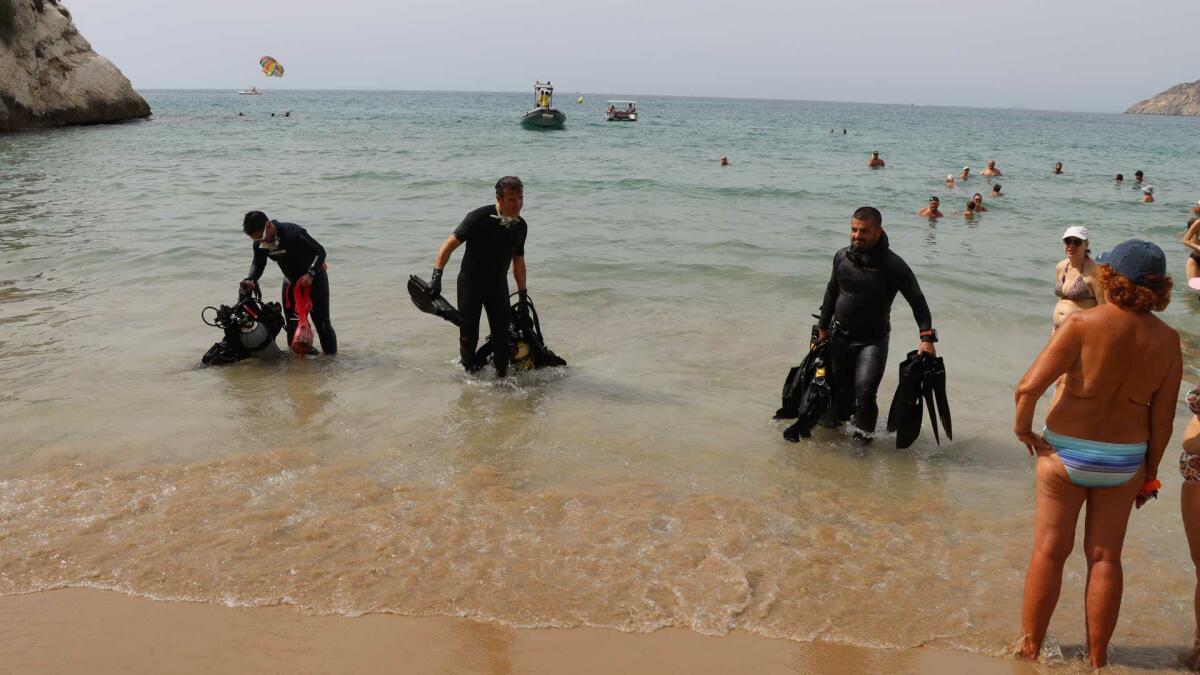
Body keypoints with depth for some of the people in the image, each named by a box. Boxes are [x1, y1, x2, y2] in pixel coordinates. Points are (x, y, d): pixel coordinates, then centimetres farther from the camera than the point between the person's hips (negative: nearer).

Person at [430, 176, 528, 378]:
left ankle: (501, 376, 18)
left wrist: (523, 294, 16)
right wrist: (436, 276, -26)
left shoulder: (521, 226, -1)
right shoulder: (479, 218, -19)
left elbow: (518, 260, 13)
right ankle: (470, 369, 23)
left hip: (498, 285, 4)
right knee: (469, 336, 1)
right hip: (471, 283, -4)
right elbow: (449, 244, -18)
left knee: (502, 336, 3)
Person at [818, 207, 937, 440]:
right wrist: (823, 327, 17)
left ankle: (863, 438, 4)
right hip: (840, 336, 4)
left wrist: (927, 338, -19)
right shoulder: (842, 257, -2)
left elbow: (917, 300, -10)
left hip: (873, 340, -4)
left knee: (865, 394, -15)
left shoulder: (893, 265, -16)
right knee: (840, 390, 14)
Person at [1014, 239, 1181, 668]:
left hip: (1066, 454, -3)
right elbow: (1162, 421, -1)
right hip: (1124, 461, 3)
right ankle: (1096, 660, 24)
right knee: (1105, 558, 13)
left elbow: (1028, 387, -23)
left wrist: (1023, 428, -5)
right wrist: (1149, 474, 11)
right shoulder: (1167, 341, -6)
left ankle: (1029, 648, 20)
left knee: (1049, 551, 9)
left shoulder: (1083, 324, -18)